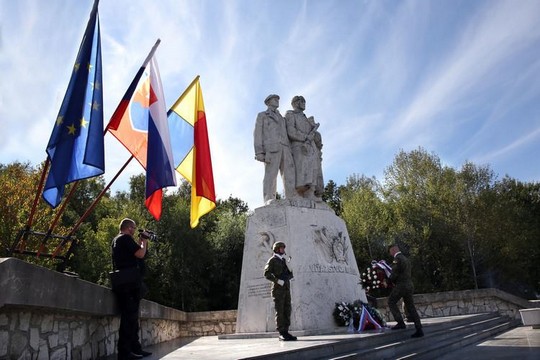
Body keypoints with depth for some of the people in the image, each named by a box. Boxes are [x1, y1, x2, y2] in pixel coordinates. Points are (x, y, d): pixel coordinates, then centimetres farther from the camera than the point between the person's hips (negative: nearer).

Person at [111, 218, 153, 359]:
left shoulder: (116, 240, 22)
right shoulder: (126, 238, -9)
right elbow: (140, 254, -16)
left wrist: (140, 242, 19)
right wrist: (144, 241, 0)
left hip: (124, 283, 10)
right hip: (129, 283, -10)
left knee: (132, 316, 12)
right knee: (129, 317, -10)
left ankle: (135, 348, 17)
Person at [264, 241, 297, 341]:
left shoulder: (284, 261, 21)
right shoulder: (272, 260, 0)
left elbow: (290, 274, 17)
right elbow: (267, 274, -11)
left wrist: (286, 277, -6)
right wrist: (277, 280, -21)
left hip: (286, 288, 7)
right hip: (278, 288, -7)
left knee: (287, 310, 4)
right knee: (280, 311, -7)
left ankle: (286, 332, 8)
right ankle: (281, 333, -4)